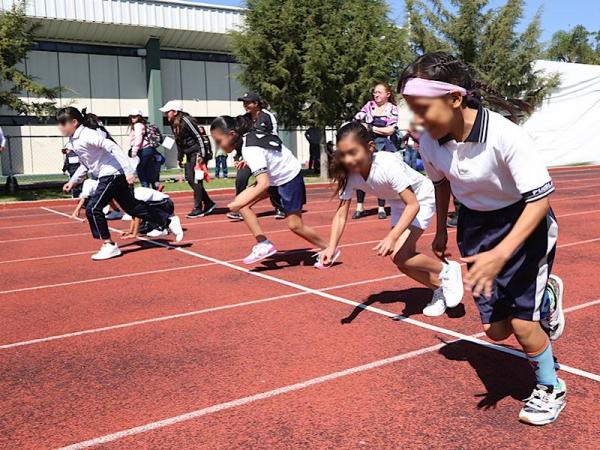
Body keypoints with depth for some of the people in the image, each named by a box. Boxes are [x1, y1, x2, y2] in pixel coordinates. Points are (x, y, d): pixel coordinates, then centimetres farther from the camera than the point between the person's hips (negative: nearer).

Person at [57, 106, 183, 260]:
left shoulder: (86, 135, -18)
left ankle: (109, 245, -3)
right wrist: (73, 181, 22)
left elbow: (113, 147, -24)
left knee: (93, 208, -13)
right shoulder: (73, 142, 12)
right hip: (106, 177, 10)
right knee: (132, 206, 14)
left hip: (112, 174, -10)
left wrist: (128, 171, -28)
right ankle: (169, 222, 22)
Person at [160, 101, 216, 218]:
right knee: (190, 179, 8)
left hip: (198, 152, -9)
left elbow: (199, 137, -18)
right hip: (189, 154, 9)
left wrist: (201, 156, -21)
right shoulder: (174, 124, 10)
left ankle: (198, 209, 1)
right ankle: (209, 204, 17)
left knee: (196, 180, -7)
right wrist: (180, 158, 17)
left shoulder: (186, 121, -17)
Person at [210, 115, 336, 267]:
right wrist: (247, 162, 7)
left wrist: (241, 203, -36)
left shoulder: (251, 150, -31)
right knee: (241, 202, -4)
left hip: (289, 177, -9)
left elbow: (263, 184, -37)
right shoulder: (247, 137, -6)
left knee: (294, 225, -3)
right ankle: (263, 245, -4)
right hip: (275, 177, 9)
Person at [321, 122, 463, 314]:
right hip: (399, 203, 7)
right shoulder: (349, 174, -20)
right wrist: (331, 247, -32)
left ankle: (447, 270, 2)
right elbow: (341, 214, -19)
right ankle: (440, 288, 26)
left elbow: (413, 205, -38)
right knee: (403, 260, 4)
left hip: (421, 199, -6)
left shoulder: (387, 165, -38)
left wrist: (392, 237, -49)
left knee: (399, 256, -21)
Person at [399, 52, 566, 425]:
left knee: (521, 322, -8)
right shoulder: (430, 142, -15)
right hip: (476, 226, 5)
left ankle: (551, 388, 24)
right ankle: (546, 296, 37)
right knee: (496, 329, 5)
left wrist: (501, 254, -37)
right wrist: (442, 230, 15)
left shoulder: (505, 136, -32)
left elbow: (541, 198, -29)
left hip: (525, 225, -5)